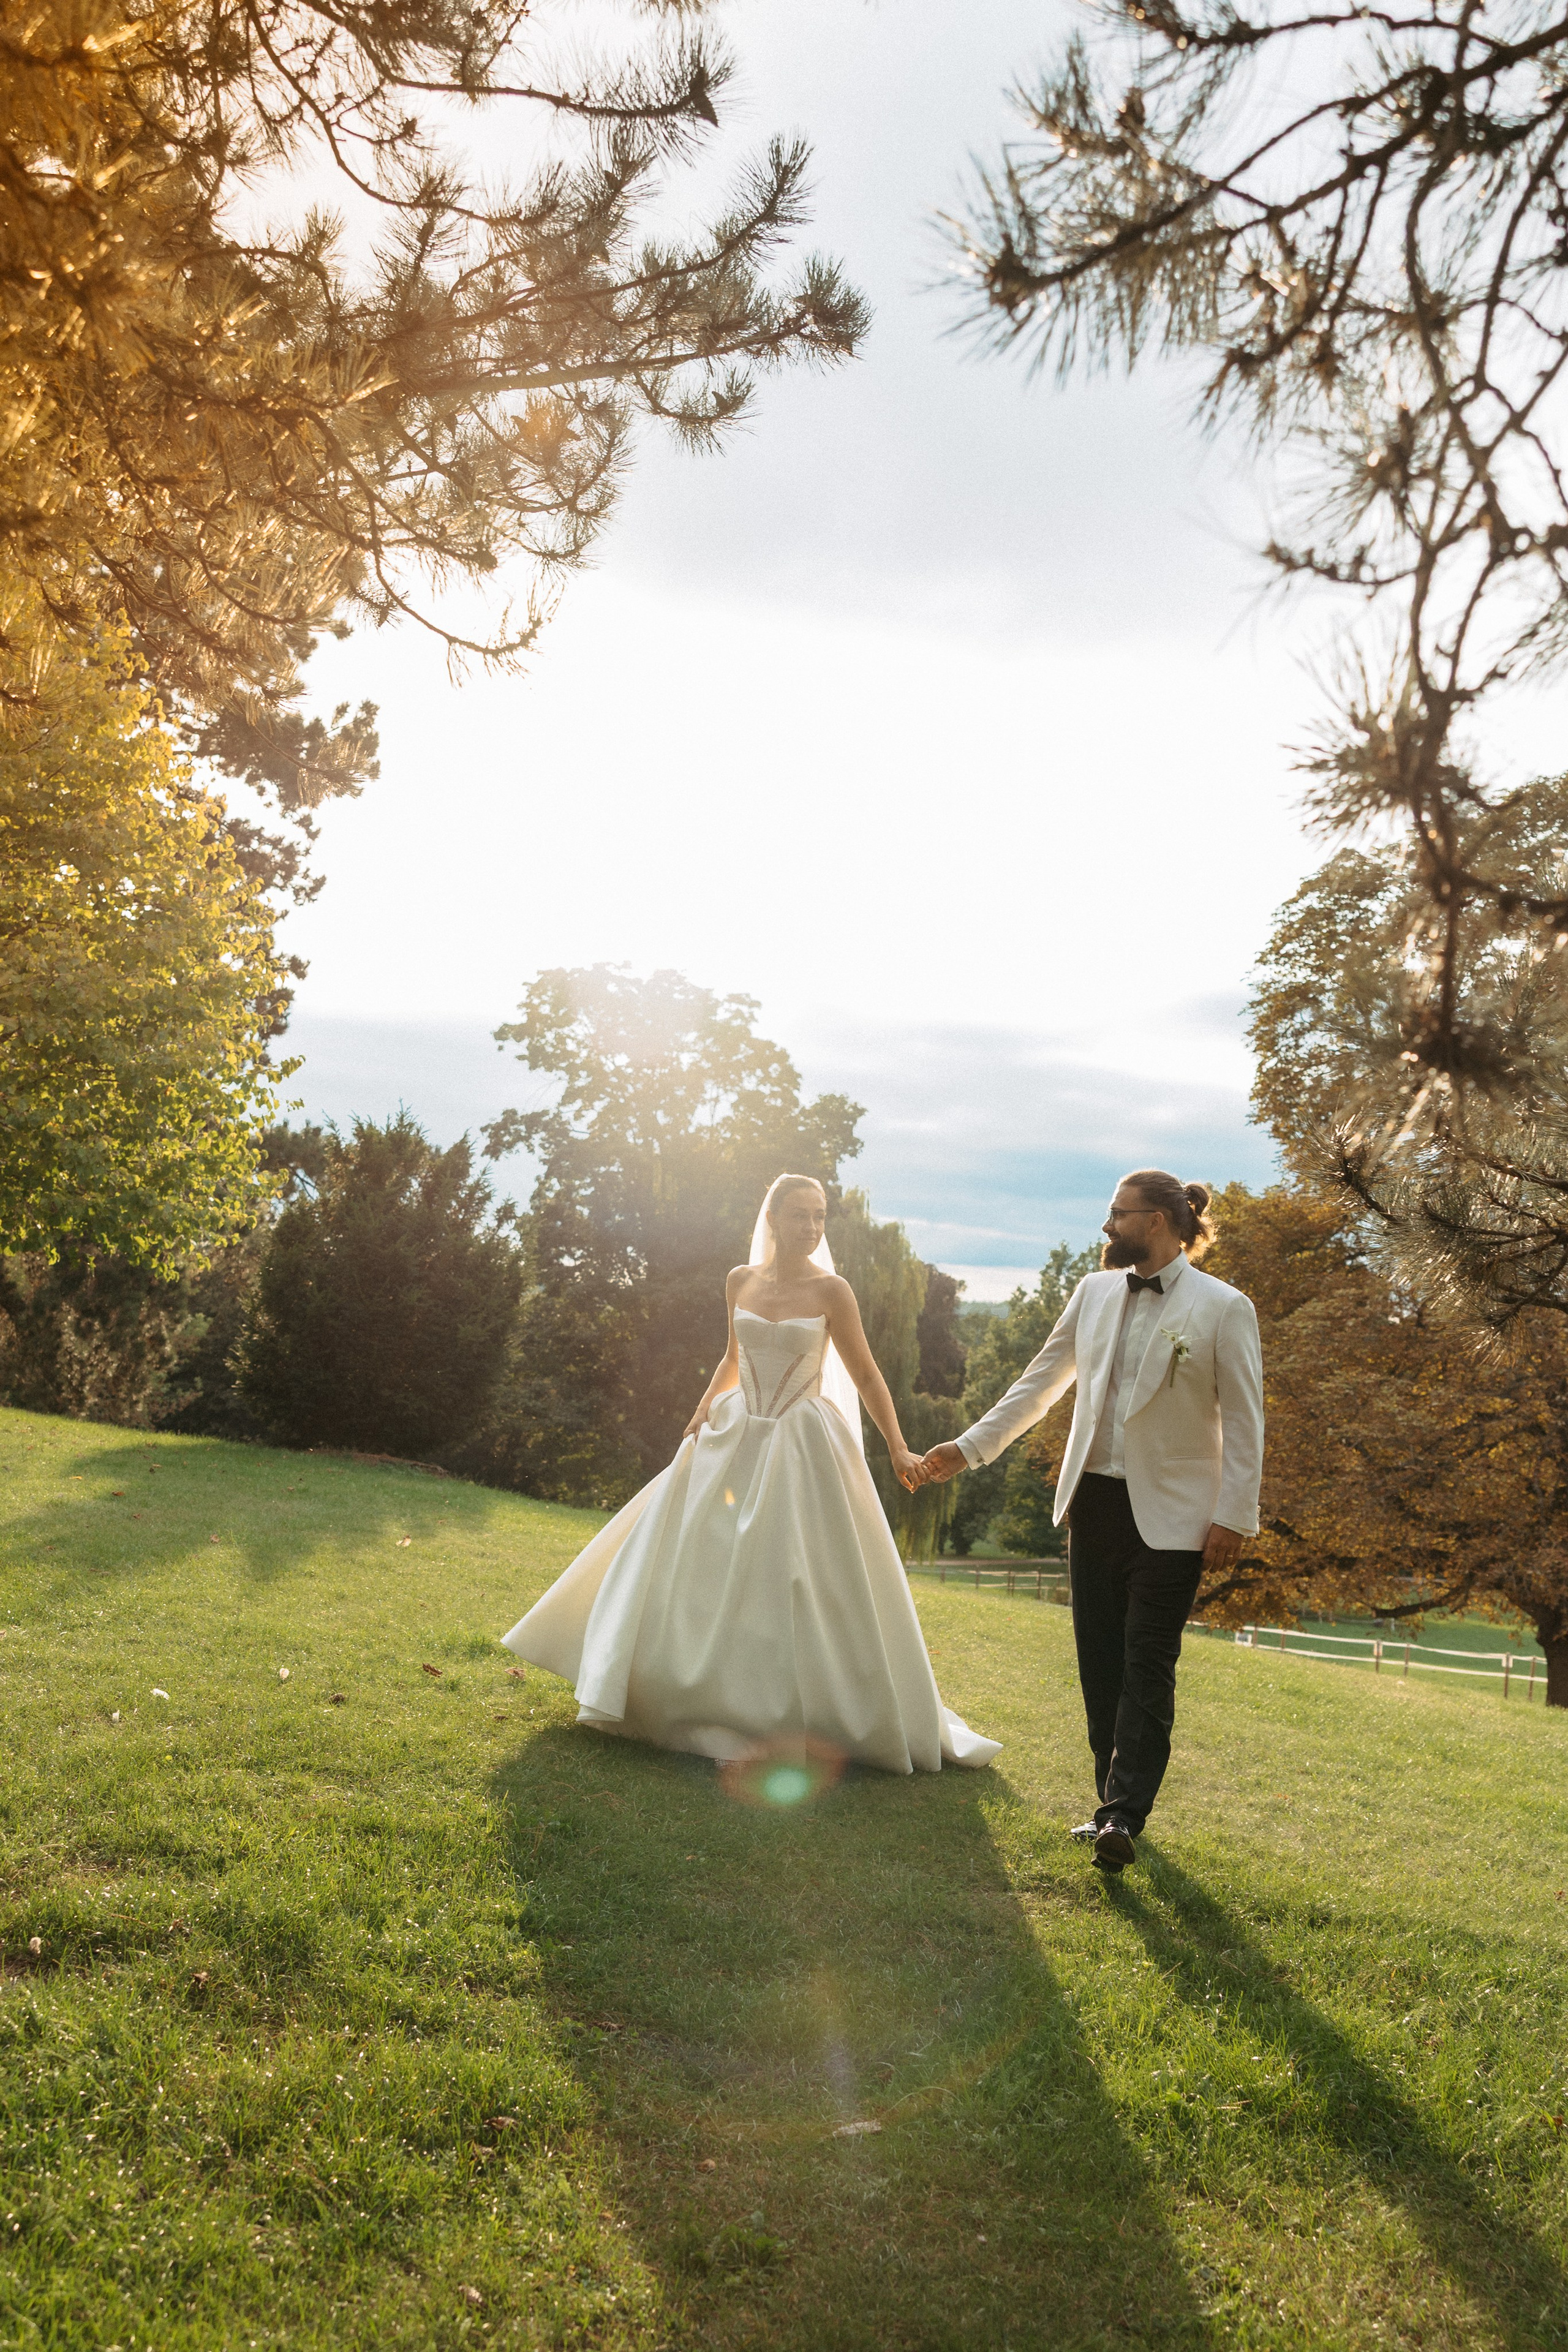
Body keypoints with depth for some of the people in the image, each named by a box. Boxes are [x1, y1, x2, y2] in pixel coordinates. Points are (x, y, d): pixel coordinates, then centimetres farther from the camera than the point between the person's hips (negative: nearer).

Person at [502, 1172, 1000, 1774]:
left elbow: (865, 1375, -5)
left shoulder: (831, 1291, -8)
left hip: (804, 1449, -4)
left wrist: (898, 1449, -10)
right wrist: (702, 1414, 7)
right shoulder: (741, 1282, 4)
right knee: (699, 1567, 8)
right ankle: (710, 1703, 25)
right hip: (736, 1439, 4)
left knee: (808, 1583, -3)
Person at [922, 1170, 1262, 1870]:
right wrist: (969, 1447, 12)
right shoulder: (1094, 1293, 9)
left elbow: (1243, 1422, -5)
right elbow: (1041, 1381, 15)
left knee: (1147, 1669, -7)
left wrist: (1232, 1517, -10)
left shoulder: (1223, 1309, -6)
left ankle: (1124, 1815, -6)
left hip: (1170, 1516, -5)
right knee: (1099, 1663, 8)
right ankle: (1114, 1803, 17)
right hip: (1094, 1503, 5)